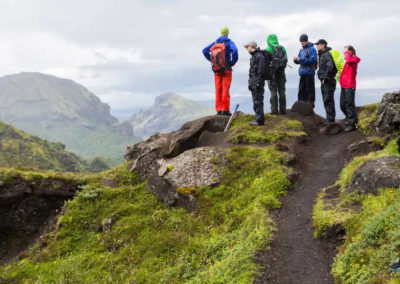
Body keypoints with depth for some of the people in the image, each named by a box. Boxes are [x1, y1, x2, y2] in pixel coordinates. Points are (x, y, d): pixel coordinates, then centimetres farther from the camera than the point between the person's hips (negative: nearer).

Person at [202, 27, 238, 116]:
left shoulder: (215, 43, 10)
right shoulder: (229, 42, -4)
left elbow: (205, 50, 7)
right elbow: (235, 51, -21)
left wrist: (212, 61, 9)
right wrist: (232, 62, -8)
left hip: (216, 70, 4)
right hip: (226, 69, -4)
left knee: (218, 90, 7)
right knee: (225, 89, -3)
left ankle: (218, 109, 6)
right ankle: (225, 109, -7)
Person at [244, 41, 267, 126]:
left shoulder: (260, 56, -13)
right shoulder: (253, 56, 19)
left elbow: (261, 71, -20)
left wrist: (258, 83, -23)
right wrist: (250, 83, 20)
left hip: (257, 83, -10)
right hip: (253, 83, 10)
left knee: (258, 101, -8)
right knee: (255, 101, 13)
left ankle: (259, 120, -6)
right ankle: (257, 119, 19)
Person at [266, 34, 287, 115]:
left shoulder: (269, 49, -7)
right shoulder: (282, 48, 8)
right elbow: (286, 60, 8)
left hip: (272, 72, -4)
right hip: (281, 72, 4)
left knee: (273, 91, -2)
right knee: (282, 91, 9)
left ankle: (274, 110, -4)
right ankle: (282, 109, 10)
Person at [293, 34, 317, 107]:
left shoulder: (311, 49, -5)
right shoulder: (301, 50, 17)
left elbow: (312, 60, -15)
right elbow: (299, 61, 19)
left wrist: (300, 59, -19)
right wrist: (296, 60, -6)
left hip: (309, 72, -7)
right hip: (302, 72, 7)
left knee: (310, 90, -2)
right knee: (301, 90, 8)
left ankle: (310, 103, 4)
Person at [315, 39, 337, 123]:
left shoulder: (327, 54, -14)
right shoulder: (321, 54, 18)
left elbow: (330, 66, -27)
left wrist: (325, 77, -23)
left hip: (328, 81, -11)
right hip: (324, 81, 11)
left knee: (328, 100, -9)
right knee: (326, 100, 14)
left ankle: (330, 119, -6)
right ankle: (329, 118, 22)